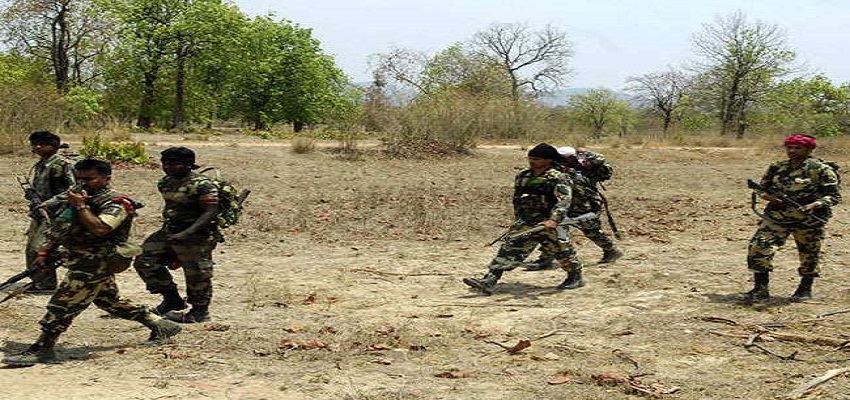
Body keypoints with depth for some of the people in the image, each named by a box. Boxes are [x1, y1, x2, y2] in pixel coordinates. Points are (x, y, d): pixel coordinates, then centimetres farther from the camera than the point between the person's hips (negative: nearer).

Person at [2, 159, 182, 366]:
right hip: (82, 262, 10)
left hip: (94, 264, -10)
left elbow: (99, 229, -31)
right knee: (109, 301, 20)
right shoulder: (83, 198, 14)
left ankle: (42, 349, -3)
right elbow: (62, 229, 19)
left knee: (62, 305, -9)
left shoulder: (116, 203, -15)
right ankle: (160, 325, 26)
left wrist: (80, 206, -25)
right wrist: (45, 251, 13)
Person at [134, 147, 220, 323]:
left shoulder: (202, 185, -18)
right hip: (169, 232, 8)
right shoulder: (166, 182, 9)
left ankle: (200, 312, 18)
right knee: (144, 261, 7)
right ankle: (172, 300, 18)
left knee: (197, 275, -1)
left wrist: (186, 234, -29)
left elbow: (210, 212, -22)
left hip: (196, 236, -8)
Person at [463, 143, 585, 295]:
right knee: (509, 250, -8)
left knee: (563, 252, 9)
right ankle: (488, 282, -16)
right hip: (526, 224, 5)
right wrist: (518, 219, 25)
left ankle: (576, 278, 36)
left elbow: (564, 200, -24)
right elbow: (517, 199, 24)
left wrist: (554, 220, -39)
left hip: (549, 224, -5)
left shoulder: (558, 178, -11)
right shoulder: (522, 176, 9)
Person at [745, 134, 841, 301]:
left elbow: (835, 196, -6)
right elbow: (763, 188, 16)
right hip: (776, 216, 3)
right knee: (758, 247, -11)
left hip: (809, 220, -3)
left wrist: (814, 205, -24)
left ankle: (805, 289, 33)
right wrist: (768, 196, -9)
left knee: (809, 256, 10)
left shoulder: (821, 169, -6)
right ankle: (761, 289, -3)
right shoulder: (777, 167, 7)